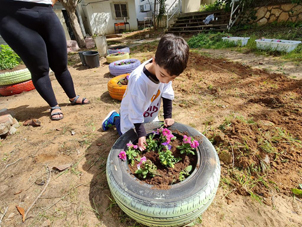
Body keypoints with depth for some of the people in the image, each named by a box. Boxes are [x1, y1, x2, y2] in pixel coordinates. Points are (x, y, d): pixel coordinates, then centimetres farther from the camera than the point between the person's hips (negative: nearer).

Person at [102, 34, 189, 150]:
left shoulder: (166, 69, -22)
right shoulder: (138, 80, -40)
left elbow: (167, 94, -8)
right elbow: (135, 111, -32)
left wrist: (168, 116, -8)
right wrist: (141, 134, -29)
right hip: (132, 114, -5)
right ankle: (115, 118, 30)